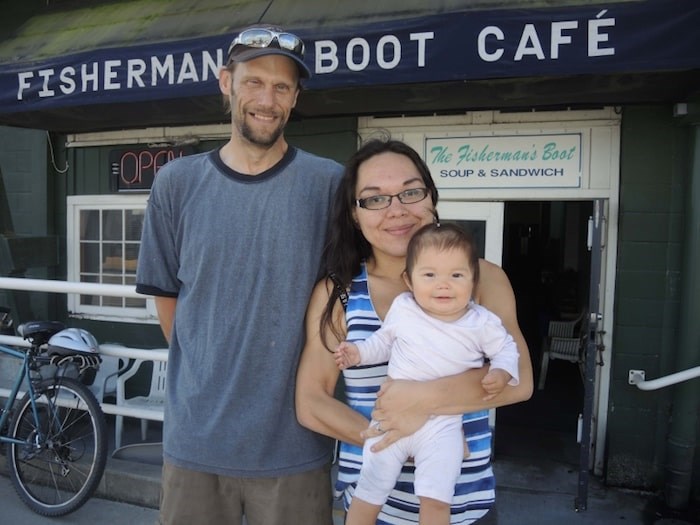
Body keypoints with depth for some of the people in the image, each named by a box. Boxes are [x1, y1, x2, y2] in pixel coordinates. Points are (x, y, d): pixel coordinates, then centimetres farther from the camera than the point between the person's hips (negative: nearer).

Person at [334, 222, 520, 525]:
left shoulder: (482, 323, -8)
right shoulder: (402, 308, -4)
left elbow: (506, 349, 9)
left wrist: (502, 373, -10)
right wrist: (358, 352, 0)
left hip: (442, 425, -1)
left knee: (436, 500, -8)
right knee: (368, 496, 8)